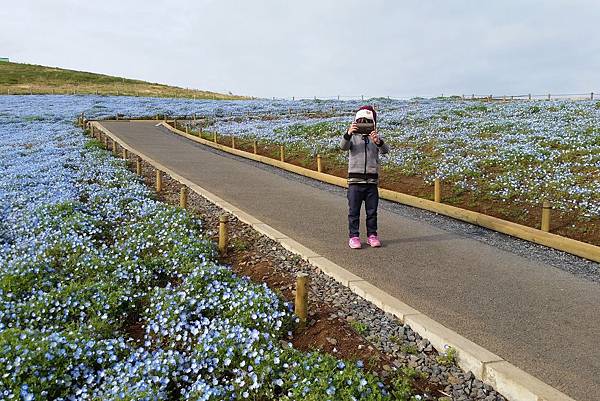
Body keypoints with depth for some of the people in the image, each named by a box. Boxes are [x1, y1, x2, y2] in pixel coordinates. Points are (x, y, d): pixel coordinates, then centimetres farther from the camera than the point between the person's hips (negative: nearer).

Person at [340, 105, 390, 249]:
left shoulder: (376, 138, 5)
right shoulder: (353, 137, 3)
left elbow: (385, 150, -14)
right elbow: (343, 146, -18)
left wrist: (379, 142, -36)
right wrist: (348, 134, -38)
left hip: (372, 180, 1)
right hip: (355, 180, -1)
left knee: (372, 211, 9)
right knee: (354, 211, 4)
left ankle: (372, 235, 21)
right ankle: (353, 236, 12)